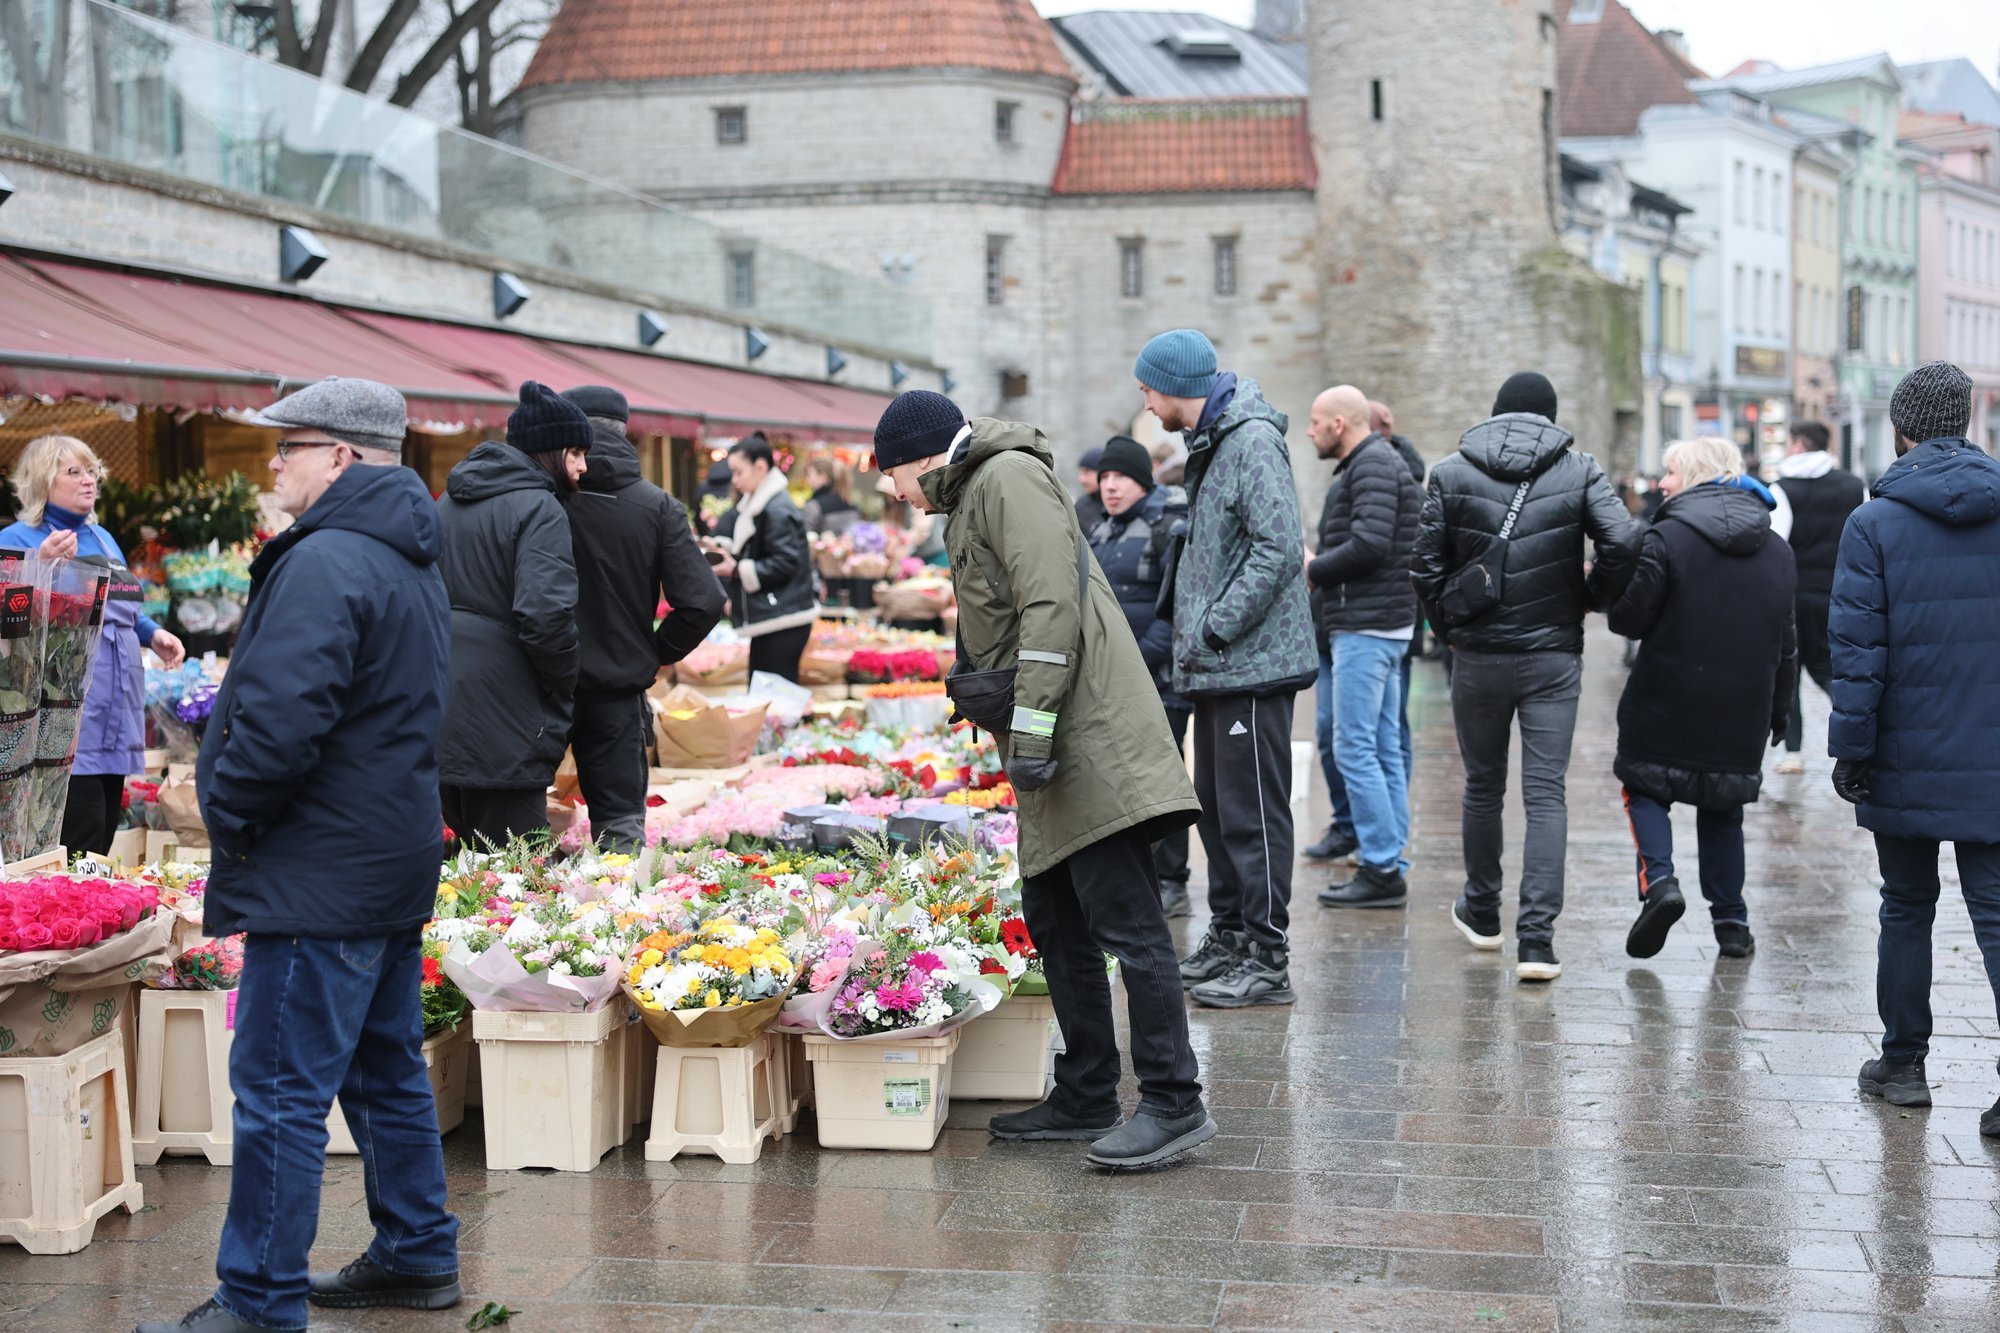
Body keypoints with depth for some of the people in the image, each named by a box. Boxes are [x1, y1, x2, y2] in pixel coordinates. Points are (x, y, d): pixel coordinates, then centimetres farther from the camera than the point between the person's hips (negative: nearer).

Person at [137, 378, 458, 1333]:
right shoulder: (411, 564, 15)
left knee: (281, 1090, -5)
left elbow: (278, 723, -26)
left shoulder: (324, 564, -18)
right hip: (393, 866, 11)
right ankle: (418, 1254, 28)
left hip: (320, 877, -11)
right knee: (385, 1069, 19)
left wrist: (227, 818, -9)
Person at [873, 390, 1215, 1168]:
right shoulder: (973, 497, 25)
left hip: (1092, 738, -11)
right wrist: (1016, 734, 19)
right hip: (1062, 754, 11)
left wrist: (1031, 725, -22)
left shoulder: (1009, 477, -7)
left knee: (1125, 921, -11)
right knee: (1057, 922, 13)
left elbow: (1052, 603, -19)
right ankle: (1086, 1100, 21)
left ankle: (1174, 1103, -8)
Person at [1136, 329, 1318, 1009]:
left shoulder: (1252, 441, -15)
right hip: (1216, 668, 10)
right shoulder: (1210, 442, 17)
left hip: (1252, 663, -10)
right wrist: (1190, 631, 13)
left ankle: (1267, 959, -2)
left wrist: (1215, 629, -21)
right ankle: (1227, 939, 26)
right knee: (1215, 803, 16)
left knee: (1253, 811, -7)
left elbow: (1279, 549, -23)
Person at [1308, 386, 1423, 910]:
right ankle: (1389, 868, 13)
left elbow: (1369, 544, -23)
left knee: (1354, 749, -9)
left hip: (1366, 628, -11)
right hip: (1384, 628, 11)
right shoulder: (1376, 463, 20)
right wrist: (1319, 567, 10)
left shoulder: (1372, 465, -12)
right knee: (1384, 751, 10)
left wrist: (1313, 569, -10)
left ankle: (1382, 870, -7)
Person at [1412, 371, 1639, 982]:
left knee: (1483, 786, 17)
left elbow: (1425, 564, -3)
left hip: (1478, 655, 1)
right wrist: (1589, 599, 4)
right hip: (1554, 656, -1)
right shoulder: (1579, 471, -1)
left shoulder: (1451, 474, 0)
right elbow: (1623, 543, -12)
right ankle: (1536, 938, -9)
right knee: (1546, 794, -1)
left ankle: (1482, 913, 32)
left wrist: (1450, 624, 10)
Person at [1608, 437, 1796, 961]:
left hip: (1666, 704, -5)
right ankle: (1731, 922, 15)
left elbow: (1632, 618, -13)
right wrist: (1778, 711, 22)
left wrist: (1608, 593, 9)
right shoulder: (1776, 549, 8)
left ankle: (1658, 880, -12)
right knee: (1723, 810, 17)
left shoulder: (1667, 537, -11)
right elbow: (1785, 642, 13)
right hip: (1743, 714, 5)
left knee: (1645, 789, 11)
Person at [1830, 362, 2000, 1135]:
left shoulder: (1875, 523, -7)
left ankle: (1902, 1062, 22)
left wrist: (1851, 746, -4)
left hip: (1907, 760, -1)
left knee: (1906, 907, 14)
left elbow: (1858, 646, -10)